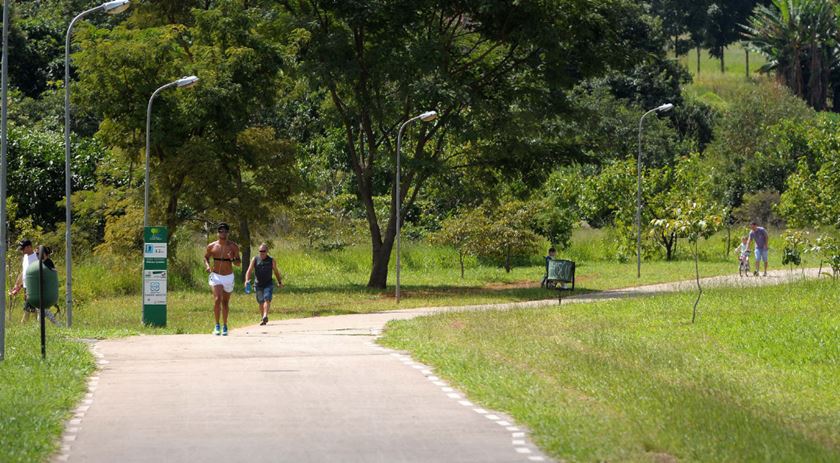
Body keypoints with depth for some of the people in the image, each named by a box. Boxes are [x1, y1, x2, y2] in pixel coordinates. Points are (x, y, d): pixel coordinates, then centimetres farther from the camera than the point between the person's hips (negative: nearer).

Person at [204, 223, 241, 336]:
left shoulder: (233, 247, -4)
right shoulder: (212, 246, -3)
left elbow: (239, 263, 0)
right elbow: (206, 257, 14)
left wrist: (233, 259, -22)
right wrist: (207, 265, -8)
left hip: (228, 277, 1)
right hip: (216, 276, -1)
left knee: (225, 302, 12)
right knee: (217, 300, -19)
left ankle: (225, 326, 26)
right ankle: (217, 326, -12)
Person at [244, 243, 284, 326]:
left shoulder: (271, 261, 1)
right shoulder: (255, 260, 1)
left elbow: (276, 272, 14)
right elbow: (249, 271, -2)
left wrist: (279, 282, 13)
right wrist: (247, 280, -16)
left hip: (268, 284, -2)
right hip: (258, 284, 2)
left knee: (267, 299, -19)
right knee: (261, 302, 9)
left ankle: (265, 317, -30)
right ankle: (264, 318, 23)